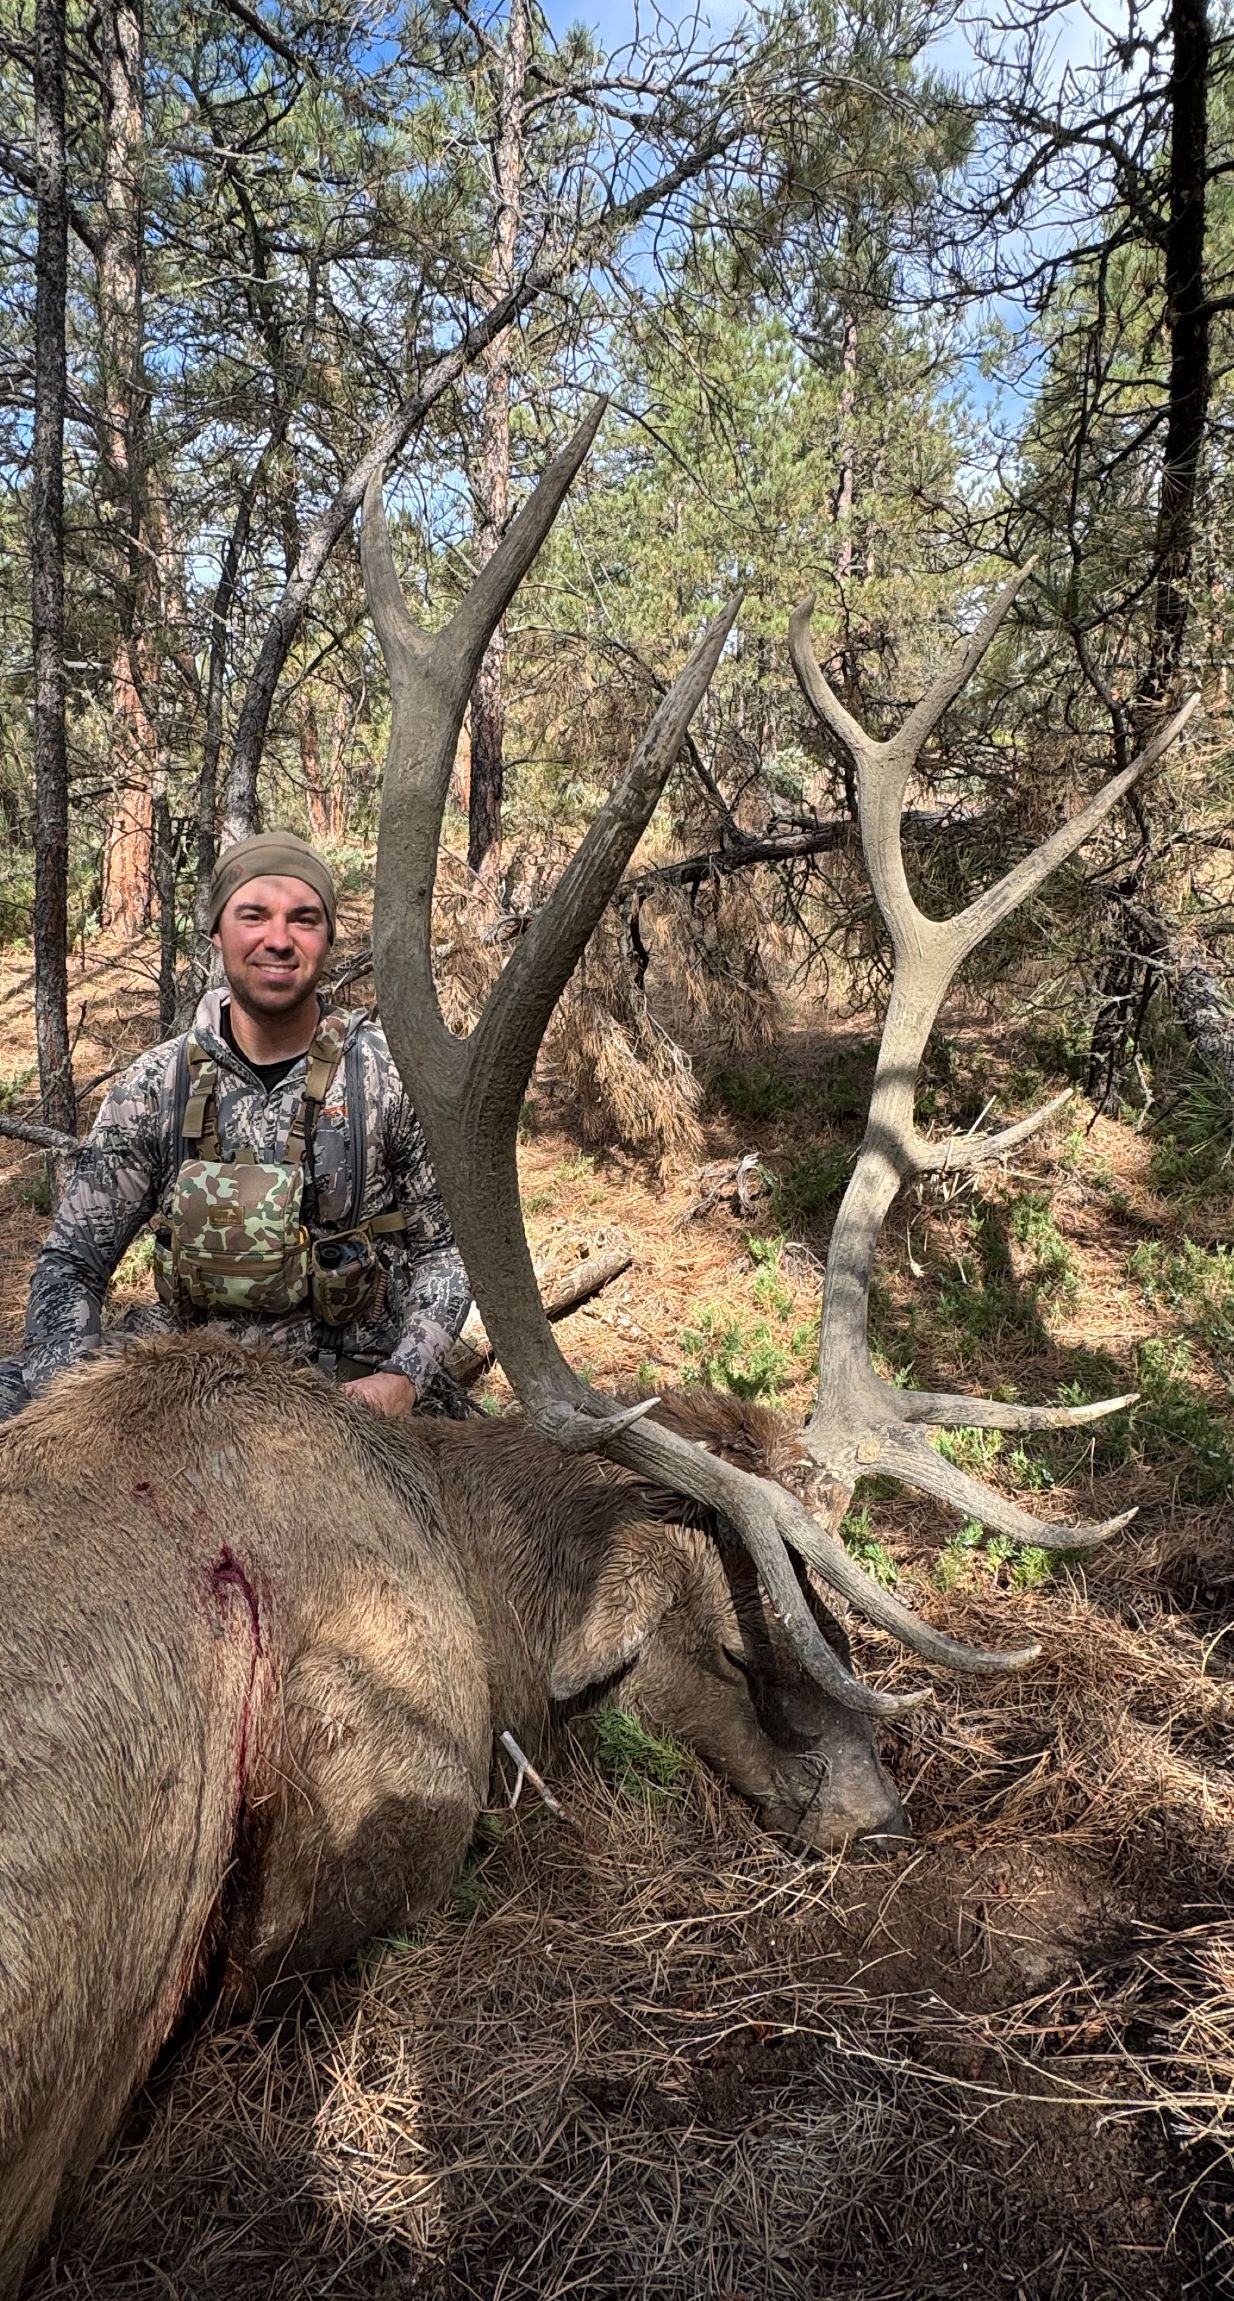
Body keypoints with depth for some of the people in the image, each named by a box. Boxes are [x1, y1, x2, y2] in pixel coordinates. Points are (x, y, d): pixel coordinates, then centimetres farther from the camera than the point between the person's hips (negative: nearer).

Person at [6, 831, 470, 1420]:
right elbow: (71, 1262, 3)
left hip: (352, 1385, -1)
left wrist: (404, 1378, -13)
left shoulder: (392, 1073, -4)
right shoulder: (154, 1085, 0)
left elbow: (445, 1248, 3)